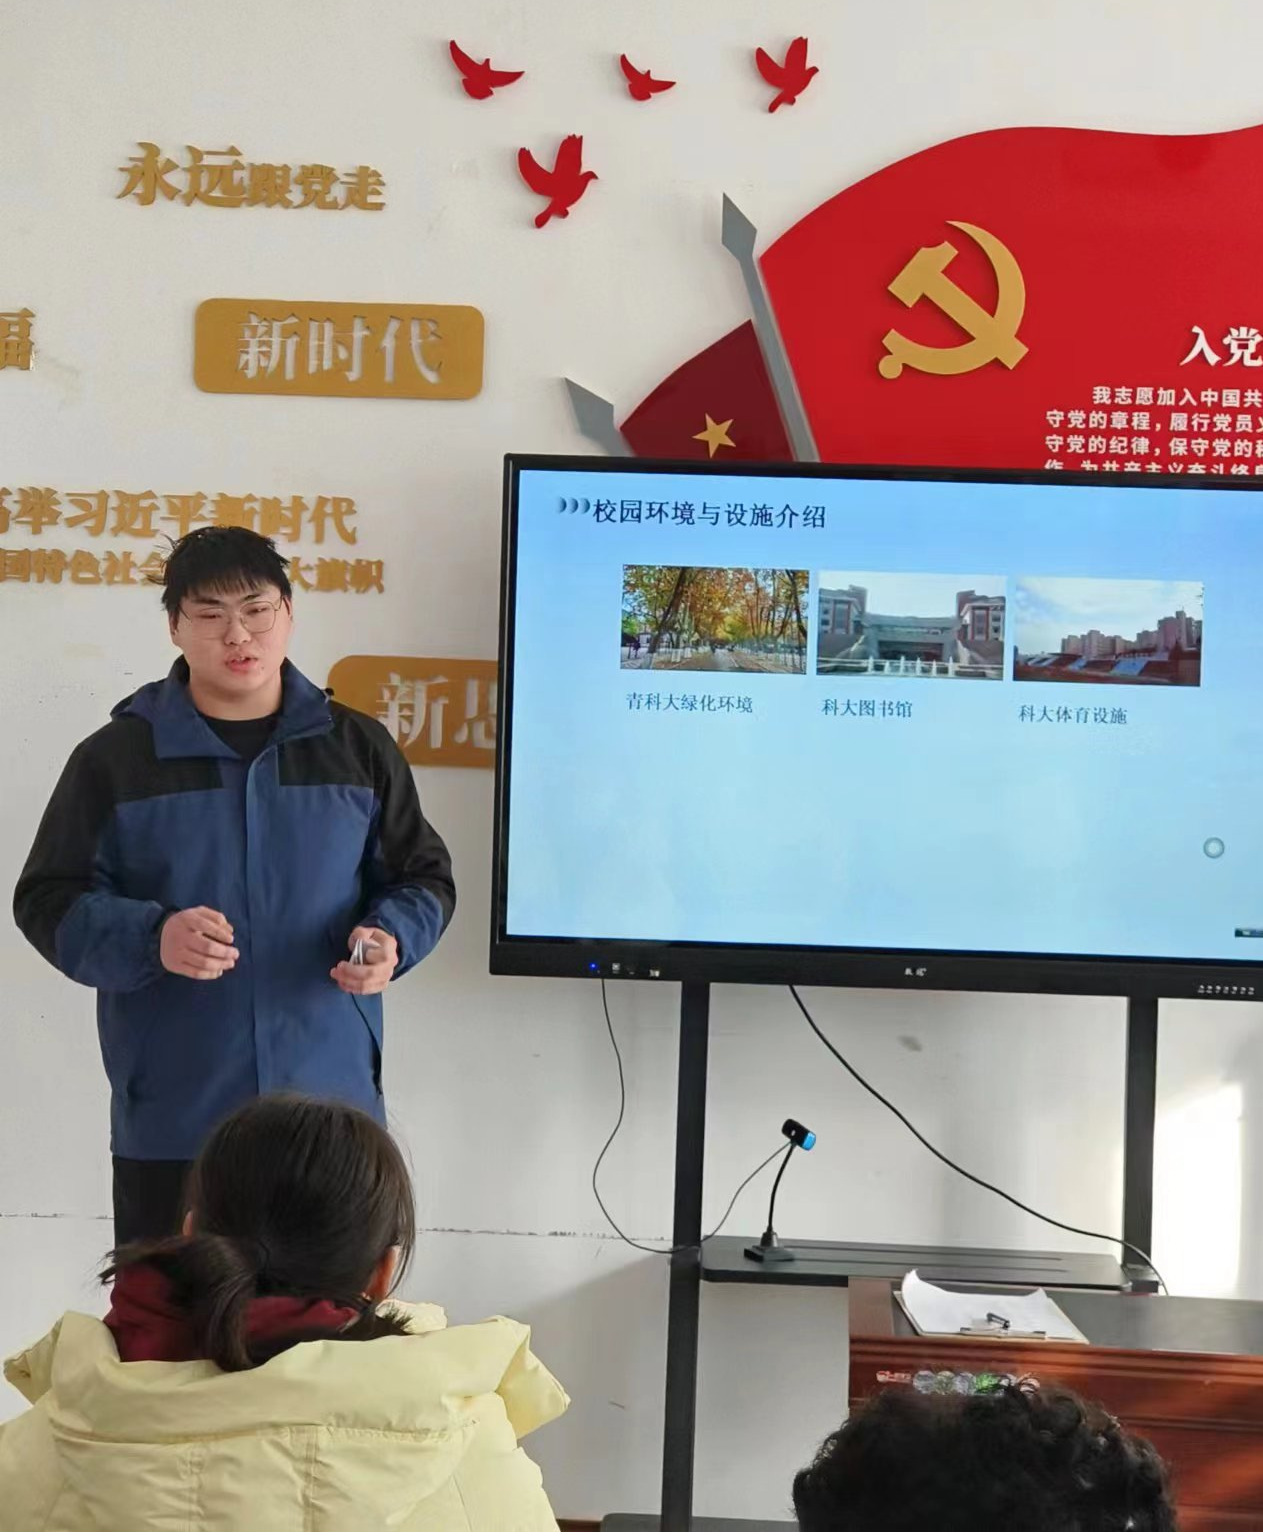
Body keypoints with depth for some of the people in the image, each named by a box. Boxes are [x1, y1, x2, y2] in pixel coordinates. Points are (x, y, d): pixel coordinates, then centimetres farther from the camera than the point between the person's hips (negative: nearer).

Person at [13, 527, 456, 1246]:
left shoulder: (359, 747, 6)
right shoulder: (116, 757, 1)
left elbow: (424, 877, 12)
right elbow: (49, 900, 1)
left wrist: (391, 941, -11)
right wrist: (153, 939, -19)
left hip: (330, 1105, 1)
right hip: (173, 1119, -1)